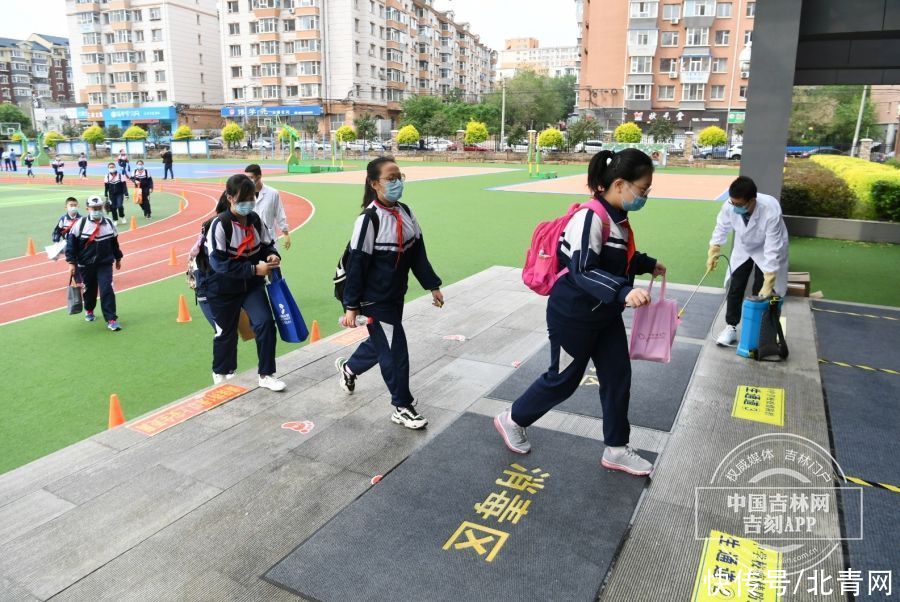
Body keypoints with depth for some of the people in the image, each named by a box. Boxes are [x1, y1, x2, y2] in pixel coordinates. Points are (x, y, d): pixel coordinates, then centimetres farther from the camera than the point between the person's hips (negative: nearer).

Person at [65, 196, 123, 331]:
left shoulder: (109, 224, 2)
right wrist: (72, 262, -8)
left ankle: (111, 319, -10)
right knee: (89, 289, 13)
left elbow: (114, 243, 14)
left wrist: (118, 258, 21)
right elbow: (71, 243, -4)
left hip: (105, 264, 0)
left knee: (107, 290, -11)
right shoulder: (80, 224, -7)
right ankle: (89, 310, 42)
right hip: (85, 264, 0)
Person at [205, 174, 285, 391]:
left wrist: (272, 255, -15)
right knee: (226, 332, 11)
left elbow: (267, 245, 9)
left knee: (265, 323, -10)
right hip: (223, 288, -4)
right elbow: (219, 263, -26)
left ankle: (266, 375, 5)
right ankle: (221, 372, 39)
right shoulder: (220, 224, -22)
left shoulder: (255, 220, -3)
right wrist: (254, 269, -29)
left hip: (252, 284, 4)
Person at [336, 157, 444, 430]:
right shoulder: (369, 219, -20)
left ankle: (348, 368, 51)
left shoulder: (404, 212, 3)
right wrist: (351, 306, -17)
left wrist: (432, 285, 8)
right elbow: (357, 265, -18)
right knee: (395, 351, -1)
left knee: (381, 342, 23)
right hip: (375, 299, -8)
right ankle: (402, 407, 16)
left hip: (396, 295, 8)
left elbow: (417, 252, 9)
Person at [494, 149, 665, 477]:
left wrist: (648, 264, 23)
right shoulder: (590, 217, -25)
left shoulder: (617, 218, 4)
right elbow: (583, 271, -35)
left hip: (605, 315, 9)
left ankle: (616, 450, 28)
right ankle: (513, 420, 31)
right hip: (573, 316, -9)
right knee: (563, 380, 7)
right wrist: (624, 291, -46)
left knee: (618, 376, 12)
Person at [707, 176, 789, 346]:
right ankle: (731, 327, 18)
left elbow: (772, 248, -37)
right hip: (743, 249, 3)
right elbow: (721, 228, -8)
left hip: (766, 250, -3)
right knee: (735, 288, 5)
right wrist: (713, 252, -14)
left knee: (760, 292, -3)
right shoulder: (729, 206, -31)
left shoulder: (771, 210, -40)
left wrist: (768, 284, -37)